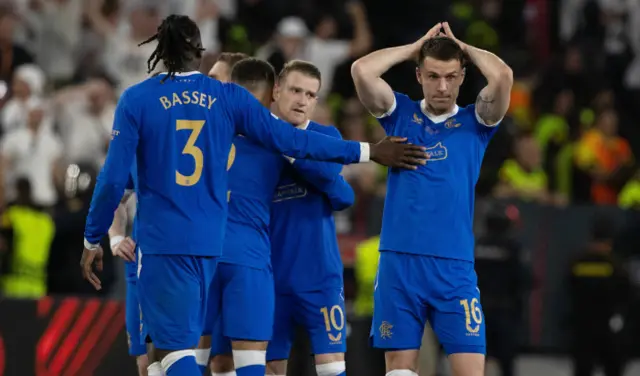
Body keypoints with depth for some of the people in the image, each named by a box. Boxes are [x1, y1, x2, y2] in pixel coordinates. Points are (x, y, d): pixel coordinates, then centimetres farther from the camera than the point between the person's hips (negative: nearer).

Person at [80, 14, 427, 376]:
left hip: (160, 243, -4)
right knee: (174, 346, 15)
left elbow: (114, 177, -5)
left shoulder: (136, 100, -4)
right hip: (208, 243, 4)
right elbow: (291, 140, 3)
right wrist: (367, 152, 10)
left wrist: (93, 240, 6)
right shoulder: (229, 97, 3)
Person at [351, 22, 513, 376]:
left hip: (455, 267, -1)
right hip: (398, 263, 1)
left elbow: (503, 76, -11)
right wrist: (417, 46, 4)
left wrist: (462, 47, 5)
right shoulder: (400, 115, 9)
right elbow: (361, 70, -5)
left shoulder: (474, 122, 7)